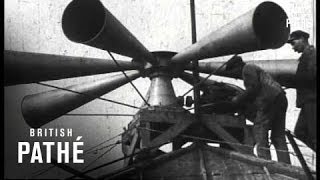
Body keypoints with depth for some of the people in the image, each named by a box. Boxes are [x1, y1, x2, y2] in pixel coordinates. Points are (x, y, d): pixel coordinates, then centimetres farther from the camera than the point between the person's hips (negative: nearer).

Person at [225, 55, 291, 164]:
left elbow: (253, 87, -10)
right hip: (281, 98, 10)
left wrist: (238, 99, -1)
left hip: (269, 100, -10)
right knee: (278, 136, 9)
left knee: (259, 132, -6)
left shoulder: (247, 68, 3)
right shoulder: (254, 69, 33)